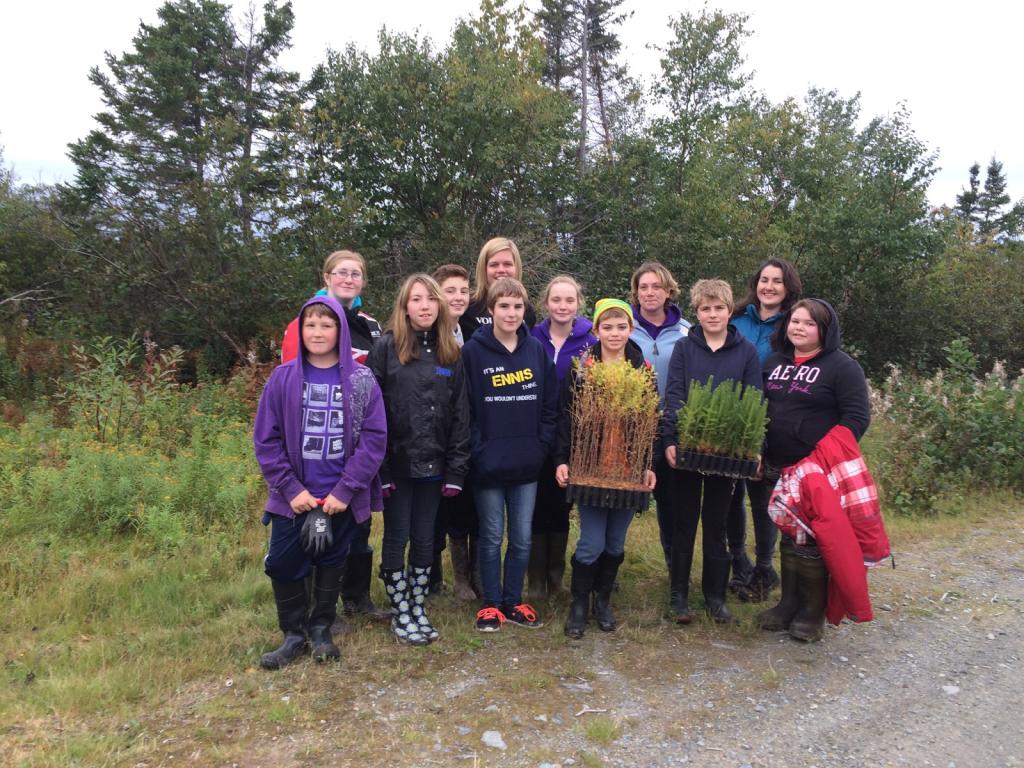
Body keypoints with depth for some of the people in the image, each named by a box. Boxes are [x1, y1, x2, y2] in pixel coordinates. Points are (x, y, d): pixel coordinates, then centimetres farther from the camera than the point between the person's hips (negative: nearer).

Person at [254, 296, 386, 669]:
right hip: (294, 496, 1)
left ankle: (321, 628, 34)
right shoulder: (283, 378, -3)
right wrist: (291, 488, -10)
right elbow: (266, 439, -2)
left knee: (331, 563, 14)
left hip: (342, 497, 0)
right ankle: (293, 634, 27)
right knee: (283, 565, 6)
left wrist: (345, 490, -13)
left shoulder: (361, 380, -5)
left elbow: (374, 439, -8)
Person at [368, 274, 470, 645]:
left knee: (425, 540, 12)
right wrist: (377, 466, -13)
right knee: (396, 539, 8)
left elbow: (460, 413, 5)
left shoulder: (450, 353, 6)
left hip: (432, 465, 3)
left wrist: (456, 469, -1)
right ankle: (401, 613, 23)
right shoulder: (386, 347, -4)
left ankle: (418, 608, 28)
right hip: (397, 463, -3)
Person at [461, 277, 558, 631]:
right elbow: (464, 408, -7)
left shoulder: (537, 350, 5)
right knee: (492, 537, 9)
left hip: (527, 464, 3)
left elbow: (550, 405, 7)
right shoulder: (473, 351, -5)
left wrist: (541, 446, -1)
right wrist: (478, 451, -12)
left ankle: (513, 600, 27)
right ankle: (491, 603, 24)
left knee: (522, 538, 11)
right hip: (488, 465, -3)